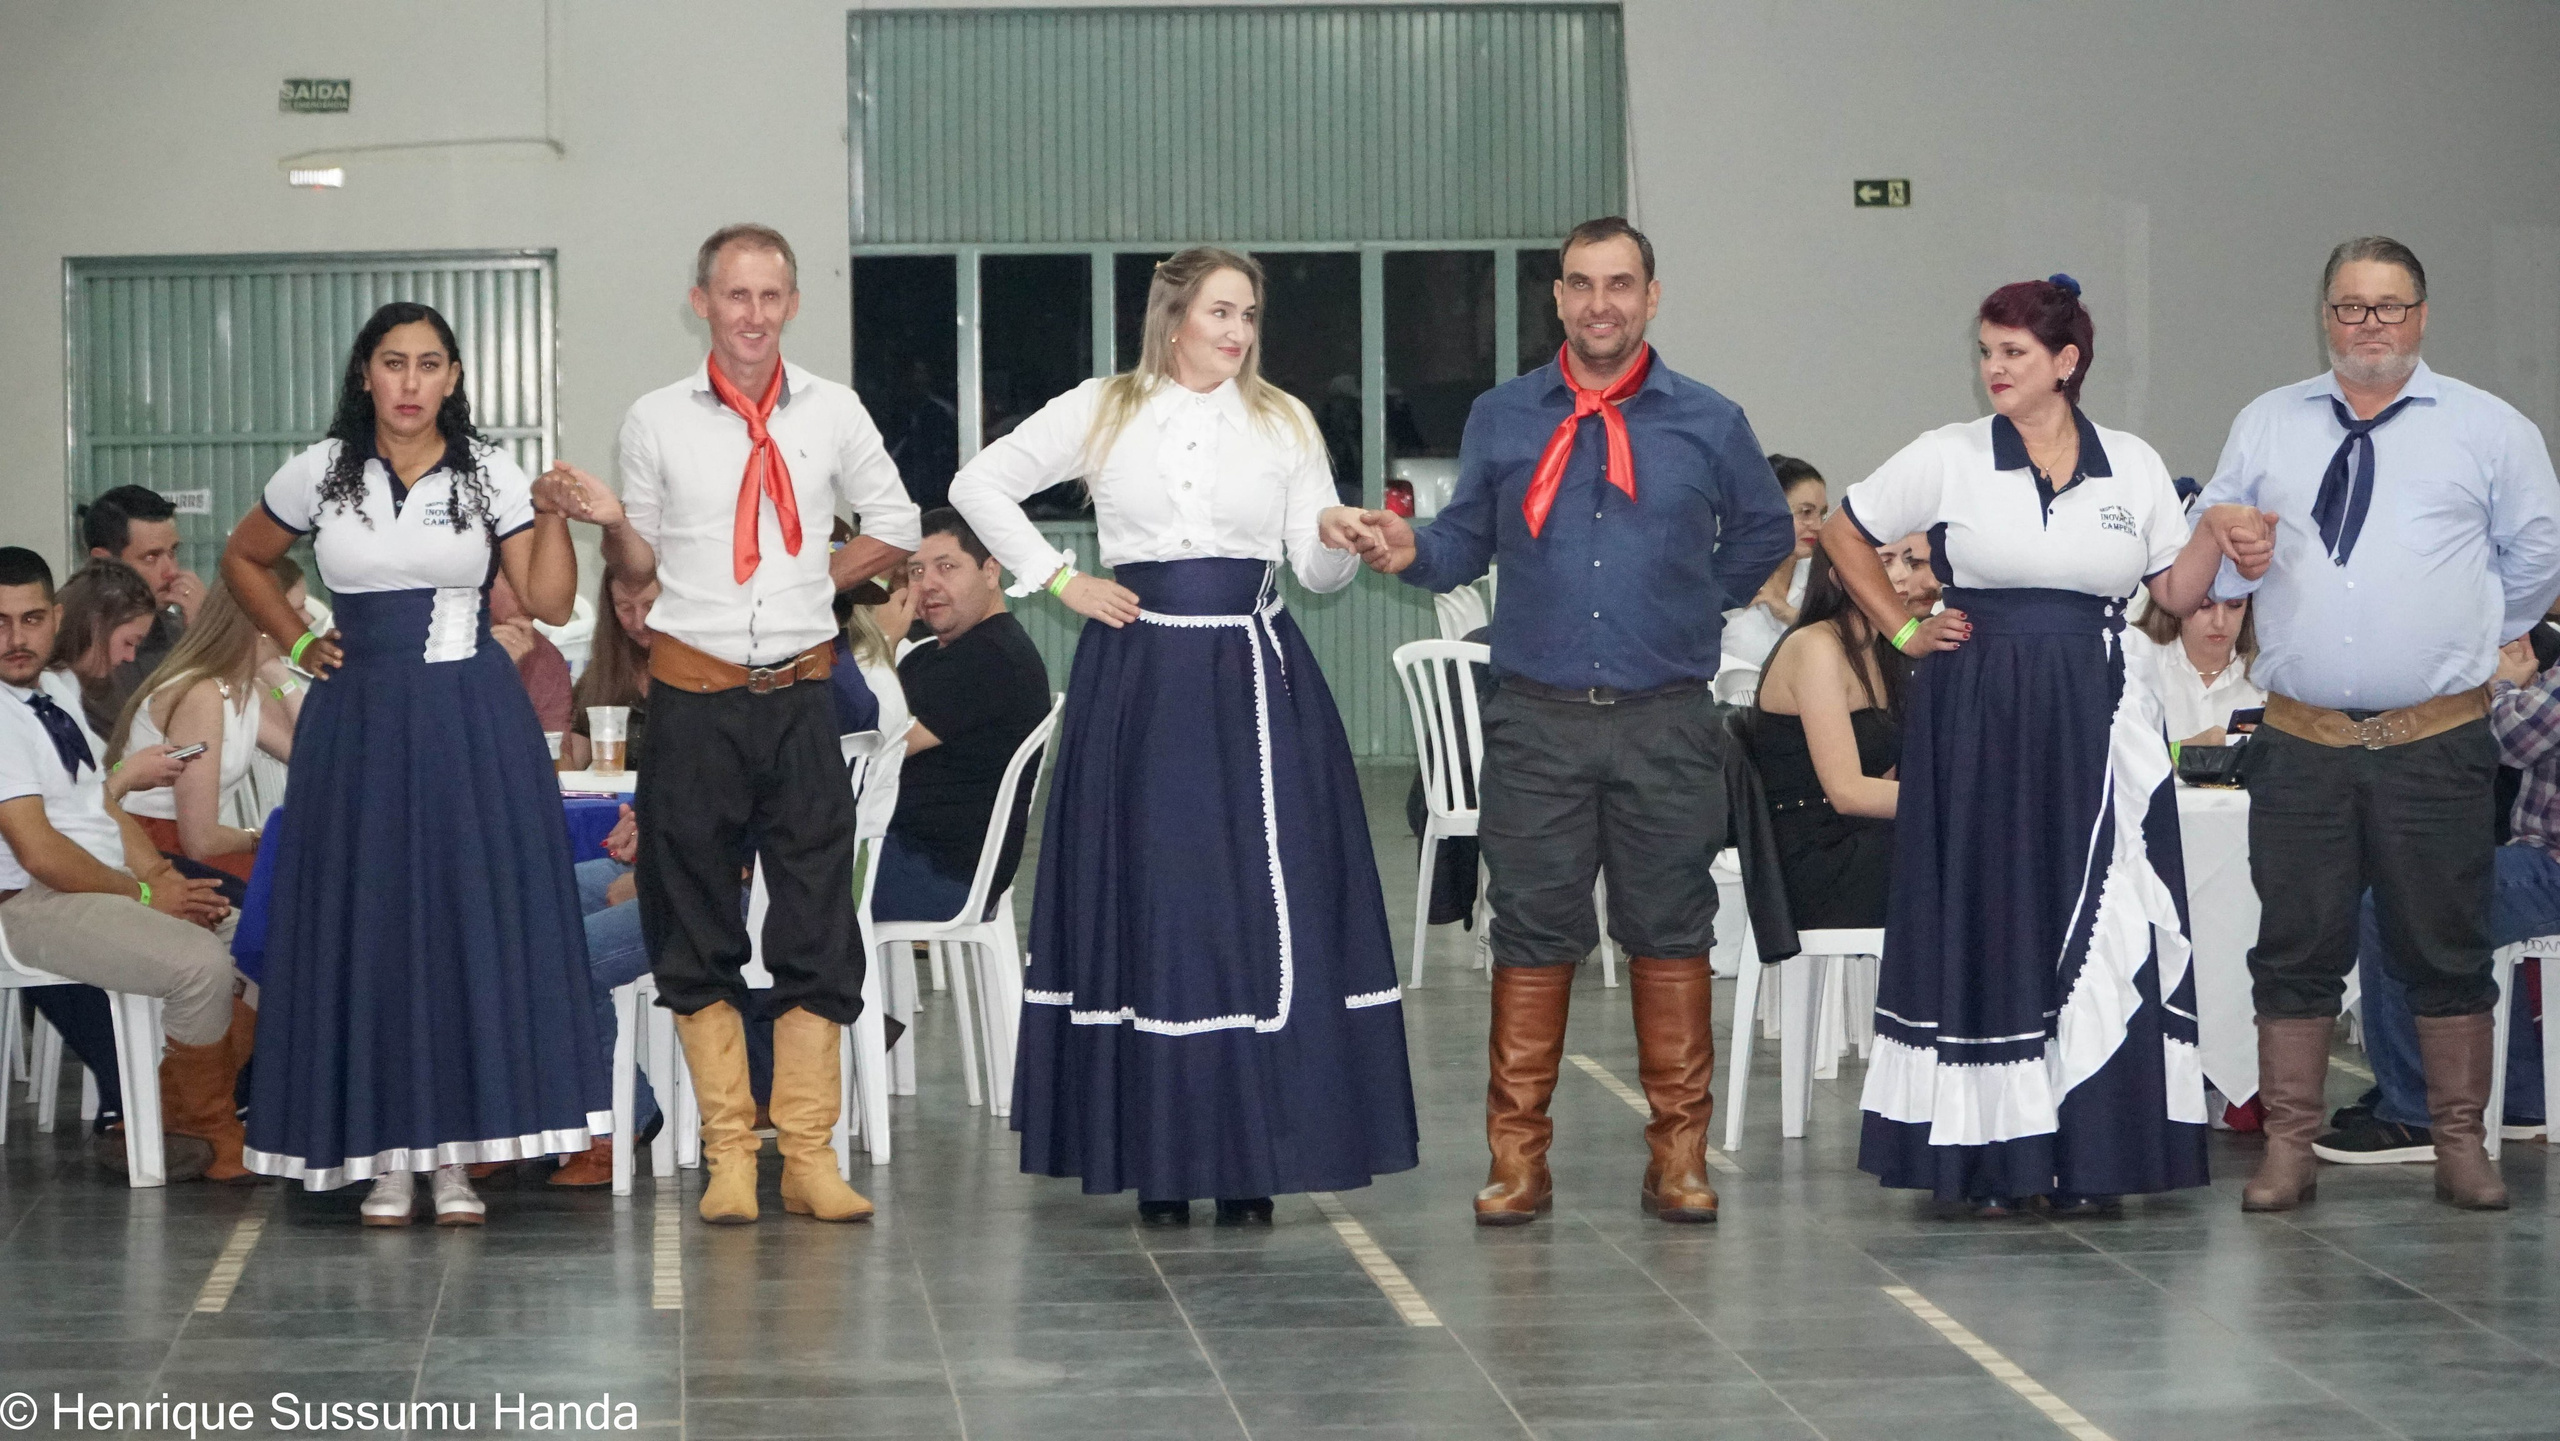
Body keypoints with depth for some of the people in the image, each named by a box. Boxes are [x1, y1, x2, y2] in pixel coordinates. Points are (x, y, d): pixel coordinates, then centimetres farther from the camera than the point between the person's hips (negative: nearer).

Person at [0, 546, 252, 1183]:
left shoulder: (60, 689, 15)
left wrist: (161, 874, 1)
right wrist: (143, 894, -12)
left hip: (112, 886, 10)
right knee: (201, 961, -30)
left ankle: (174, 1125, 6)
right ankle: (206, 1136, -7)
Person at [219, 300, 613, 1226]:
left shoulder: (490, 475, 3)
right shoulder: (319, 475, 4)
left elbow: (550, 603, 0)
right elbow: (242, 561, 20)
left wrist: (554, 516, -13)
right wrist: (296, 640, 9)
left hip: (473, 727, 0)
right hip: (359, 723, 0)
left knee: (473, 922, -3)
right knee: (368, 929, 0)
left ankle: (456, 1155, 3)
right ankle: (384, 1157, 6)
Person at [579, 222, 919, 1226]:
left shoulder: (832, 413, 5)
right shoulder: (655, 421, 3)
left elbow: (893, 528, 16)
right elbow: (639, 570, 9)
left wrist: (815, 583, 6)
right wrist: (611, 525, -11)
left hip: (799, 692, 1)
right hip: (696, 695, -1)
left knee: (817, 926, 1)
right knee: (695, 927, 2)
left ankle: (808, 1153, 7)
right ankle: (728, 1155, 10)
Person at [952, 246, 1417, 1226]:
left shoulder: (1282, 423, 8)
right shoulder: (1102, 413, 5)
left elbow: (1316, 571, 4)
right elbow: (978, 486, 10)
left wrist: (1342, 544, -19)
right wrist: (1058, 578, 2)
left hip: (1255, 687, 1)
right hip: (1140, 684, -1)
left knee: (1263, 911, -3)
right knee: (1149, 907, 0)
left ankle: (1252, 1156, 3)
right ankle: (1158, 1155, 7)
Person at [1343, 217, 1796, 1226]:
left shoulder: (1709, 424, 6)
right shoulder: (1501, 420, 7)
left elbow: (1765, 535, 20)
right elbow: (1467, 542, 9)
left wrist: (1692, 609, 13)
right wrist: (1410, 554, -11)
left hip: (1667, 725, 0)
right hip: (1537, 720, 0)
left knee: (1670, 934, 4)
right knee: (1531, 934, 1)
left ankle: (1678, 1156, 12)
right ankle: (1517, 1159, 8)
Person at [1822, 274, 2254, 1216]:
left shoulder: (2133, 466, 7)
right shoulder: (1948, 458, 2)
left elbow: (2177, 594, 9)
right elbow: (1844, 533, 11)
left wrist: (2220, 526, -8)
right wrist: (1902, 629, 5)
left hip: (2094, 723, 1)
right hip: (1978, 720, -1)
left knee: (2100, 925, -1)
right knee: (1987, 918, -1)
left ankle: (2090, 1156, 5)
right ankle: (1993, 1158, 5)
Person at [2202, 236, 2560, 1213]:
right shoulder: (2265, 427, 11)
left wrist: (2468, 637, 13)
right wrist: (2236, 559, -4)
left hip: (2438, 745, -1)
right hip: (2302, 744, 2)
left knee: (2447, 950, 3)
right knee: (2294, 949, 2)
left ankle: (2461, 1146, 12)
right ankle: (2289, 1148, 9)